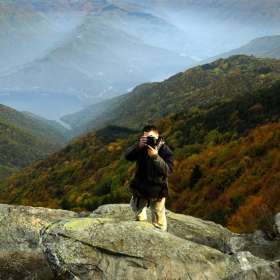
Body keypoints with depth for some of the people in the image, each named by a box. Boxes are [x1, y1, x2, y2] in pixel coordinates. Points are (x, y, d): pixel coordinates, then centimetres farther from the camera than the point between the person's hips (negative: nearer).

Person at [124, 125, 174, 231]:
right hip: (140, 188, 6)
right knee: (136, 206, 30)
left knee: (158, 221, 4)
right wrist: (138, 146, -29)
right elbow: (127, 155, -14)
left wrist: (155, 156, -35)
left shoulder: (165, 151, -18)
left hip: (157, 190, -6)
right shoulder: (142, 147, -4)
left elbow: (167, 171, -28)